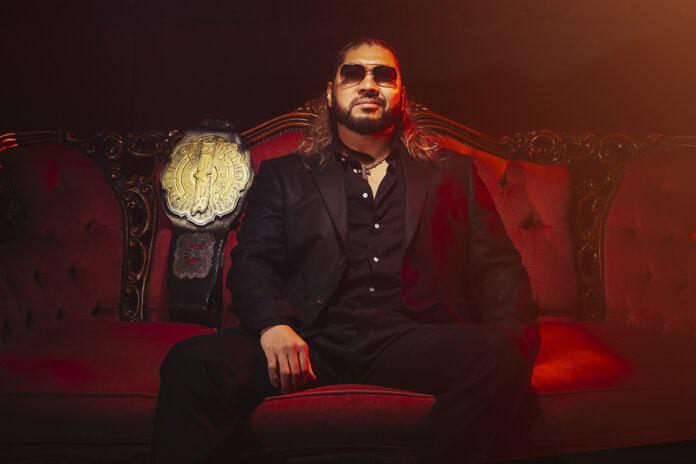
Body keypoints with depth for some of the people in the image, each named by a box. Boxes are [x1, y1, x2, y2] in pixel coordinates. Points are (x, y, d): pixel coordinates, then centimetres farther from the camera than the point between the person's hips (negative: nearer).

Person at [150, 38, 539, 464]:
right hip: (313, 340, 0)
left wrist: (509, 336, -7)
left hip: (408, 340, 1)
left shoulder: (453, 172, 22)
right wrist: (272, 325, -13)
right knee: (194, 362, -27)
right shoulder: (284, 175, 21)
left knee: (501, 356, -31)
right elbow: (252, 262, 9)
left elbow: (499, 266, 14)